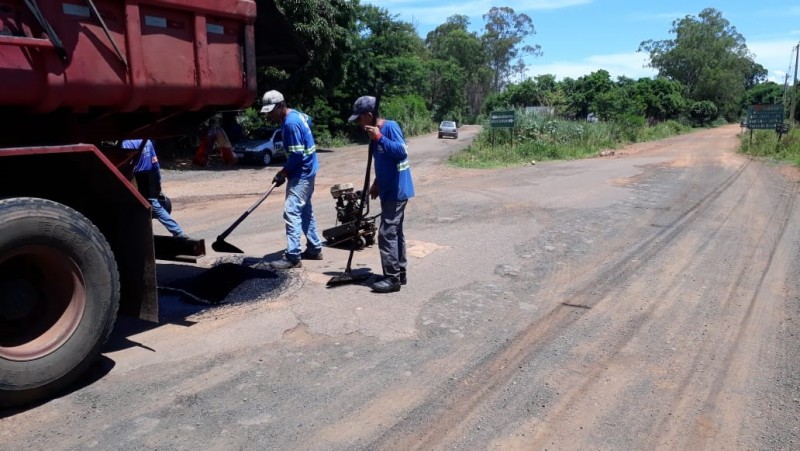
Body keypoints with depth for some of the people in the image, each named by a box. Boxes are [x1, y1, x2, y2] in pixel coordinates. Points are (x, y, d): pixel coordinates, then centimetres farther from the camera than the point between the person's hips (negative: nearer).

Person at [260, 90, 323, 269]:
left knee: (291, 211, -12)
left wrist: (282, 173, -12)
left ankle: (292, 257, -12)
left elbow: (297, 155, -24)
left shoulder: (291, 123, -23)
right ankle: (314, 248, 24)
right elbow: (309, 120, 29)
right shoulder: (295, 114, 6)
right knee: (305, 210, 16)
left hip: (301, 173, -10)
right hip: (307, 170, 10)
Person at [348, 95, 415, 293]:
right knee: (395, 233, 14)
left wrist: (379, 138, -25)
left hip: (397, 191, -10)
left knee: (386, 234, -8)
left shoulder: (390, 126, -15)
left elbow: (402, 151, -28)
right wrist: (377, 184, 20)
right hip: (389, 190, 10)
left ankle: (392, 278, -1)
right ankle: (400, 273, 23)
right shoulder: (378, 131, 12)